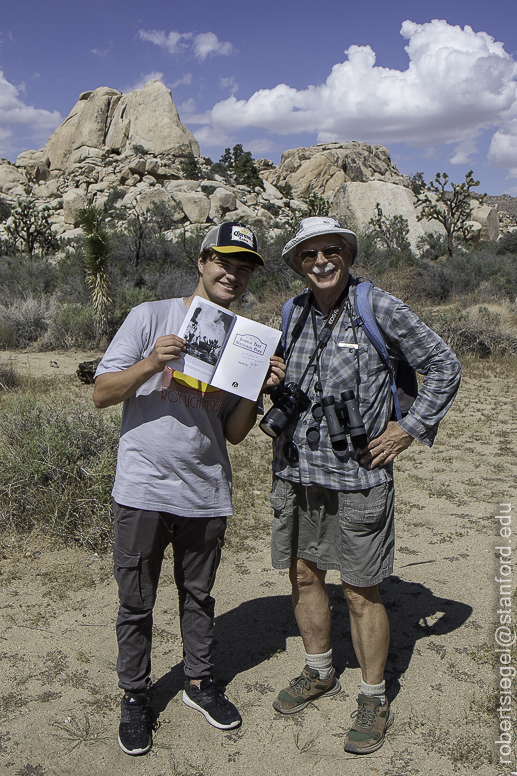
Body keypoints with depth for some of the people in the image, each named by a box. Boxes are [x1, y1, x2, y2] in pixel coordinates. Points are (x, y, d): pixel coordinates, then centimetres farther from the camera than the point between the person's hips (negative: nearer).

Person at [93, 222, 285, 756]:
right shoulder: (151, 317, -6)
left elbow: (233, 433, 6)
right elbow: (101, 394, -8)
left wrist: (259, 389, -10)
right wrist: (152, 363, -23)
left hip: (207, 493, 3)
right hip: (143, 490, -3)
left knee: (198, 596, 19)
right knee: (136, 603, 11)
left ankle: (198, 682, 39)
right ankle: (134, 696, 32)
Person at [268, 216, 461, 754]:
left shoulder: (379, 308, -7)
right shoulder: (293, 314, 8)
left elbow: (444, 366, -1)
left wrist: (410, 428, -6)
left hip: (356, 474, -5)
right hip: (295, 471, 5)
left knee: (361, 591, 3)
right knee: (302, 575, 16)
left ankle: (374, 699, 25)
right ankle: (319, 673, 39)